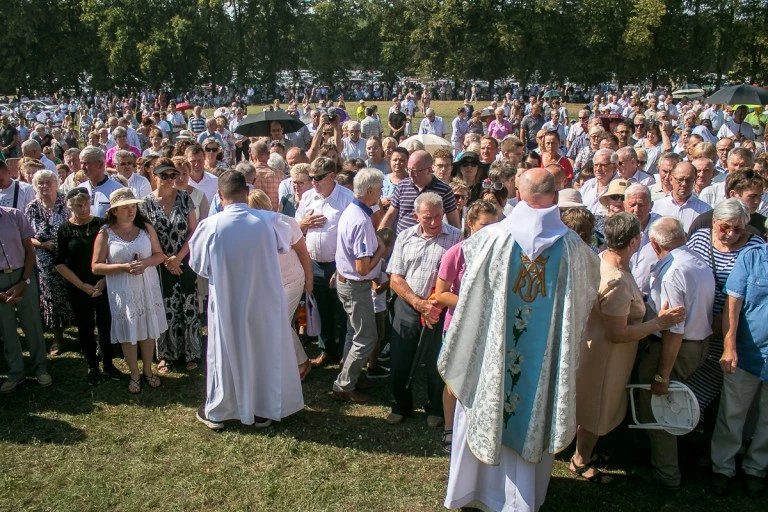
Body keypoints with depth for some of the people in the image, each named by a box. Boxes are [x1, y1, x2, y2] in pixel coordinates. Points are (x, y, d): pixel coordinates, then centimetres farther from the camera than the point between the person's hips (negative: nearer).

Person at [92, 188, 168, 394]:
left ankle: (148, 371, 30)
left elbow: (159, 255, 3)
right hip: (122, 291, -2)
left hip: (147, 287, 2)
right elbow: (96, 267, -8)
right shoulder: (105, 233, -6)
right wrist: (125, 267, -20)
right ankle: (134, 375, 24)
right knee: (128, 334, 7)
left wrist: (145, 263, -18)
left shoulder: (146, 227, 0)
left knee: (148, 330, 11)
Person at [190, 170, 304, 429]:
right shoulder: (268, 221, -13)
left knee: (225, 352, 15)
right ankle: (264, 410, 29)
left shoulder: (210, 226, -17)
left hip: (226, 304, -1)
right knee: (265, 350, 16)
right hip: (264, 301, 1)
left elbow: (198, 264, -2)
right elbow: (285, 245, 8)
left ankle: (216, 412, 30)